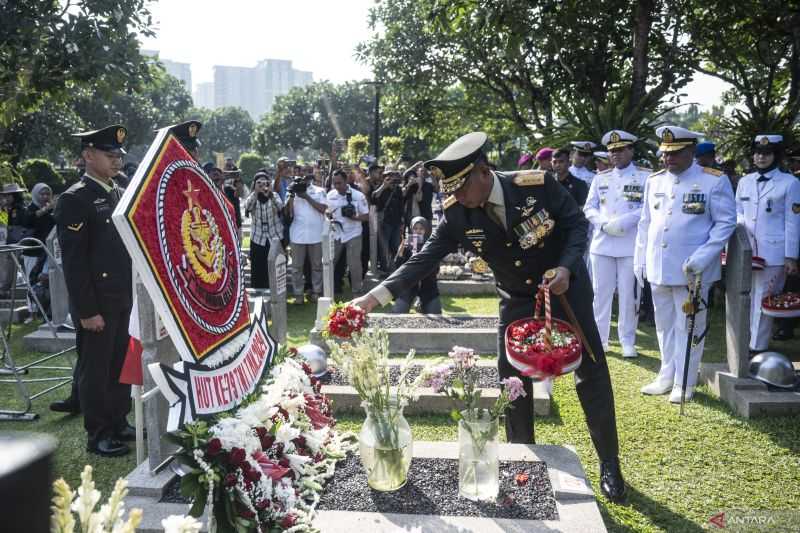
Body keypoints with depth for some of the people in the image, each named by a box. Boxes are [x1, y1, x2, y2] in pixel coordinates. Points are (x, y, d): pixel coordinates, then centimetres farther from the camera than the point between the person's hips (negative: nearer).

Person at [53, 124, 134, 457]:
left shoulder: (118, 194, 11)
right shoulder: (74, 200, -13)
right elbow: (73, 263, -16)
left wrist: (135, 292, 14)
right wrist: (87, 310, -18)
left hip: (124, 299, 8)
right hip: (97, 303, -8)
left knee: (121, 365, 17)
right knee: (95, 369, 5)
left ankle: (119, 423, 31)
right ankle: (98, 435, 17)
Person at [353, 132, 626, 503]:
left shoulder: (537, 184, -26)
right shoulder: (456, 214, -19)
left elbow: (577, 223, -14)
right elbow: (424, 259, -20)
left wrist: (567, 267, -30)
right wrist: (376, 295, -31)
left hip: (565, 287, -2)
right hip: (517, 300, 2)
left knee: (592, 375, 4)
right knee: (512, 382, 3)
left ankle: (609, 464, 23)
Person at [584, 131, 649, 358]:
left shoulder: (646, 176, 3)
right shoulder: (600, 178, 13)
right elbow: (589, 207, 10)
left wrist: (624, 221, -18)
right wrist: (603, 223, -9)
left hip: (631, 246, -3)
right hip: (602, 244, 3)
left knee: (629, 295, 1)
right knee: (601, 292, 7)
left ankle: (628, 341, 13)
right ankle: (599, 338, 17)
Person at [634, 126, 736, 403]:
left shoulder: (715, 181, -6)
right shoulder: (653, 180, 8)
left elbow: (726, 222, -7)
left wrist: (703, 256, -17)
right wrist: (640, 261, 10)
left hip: (691, 270, -5)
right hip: (658, 268, 5)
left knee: (688, 327, 6)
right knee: (664, 325, 15)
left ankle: (684, 383, 18)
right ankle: (666, 377, 29)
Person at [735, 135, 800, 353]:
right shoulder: (744, 181, 11)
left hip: (773, 252, -4)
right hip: (745, 252, 4)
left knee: (764, 301, -1)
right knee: (747, 300, 11)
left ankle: (757, 348, 6)